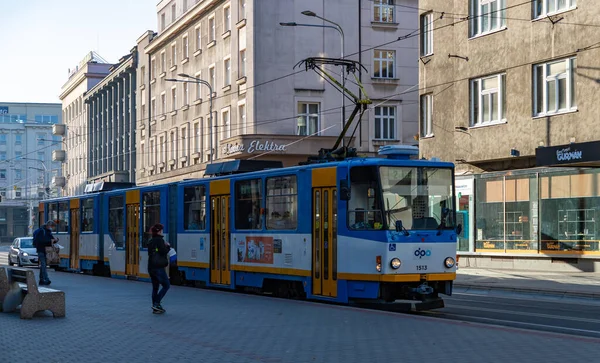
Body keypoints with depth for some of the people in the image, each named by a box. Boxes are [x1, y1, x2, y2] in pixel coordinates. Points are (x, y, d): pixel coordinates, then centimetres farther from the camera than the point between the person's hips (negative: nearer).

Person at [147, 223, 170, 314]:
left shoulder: (151, 241, 14)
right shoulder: (160, 240, -11)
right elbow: (163, 252, -17)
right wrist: (168, 246, 2)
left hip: (151, 267, 8)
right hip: (159, 267, -8)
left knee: (155, 287, 12)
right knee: (166, 285, 1)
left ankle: (155, 308, 12)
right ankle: (156, 303, -7)